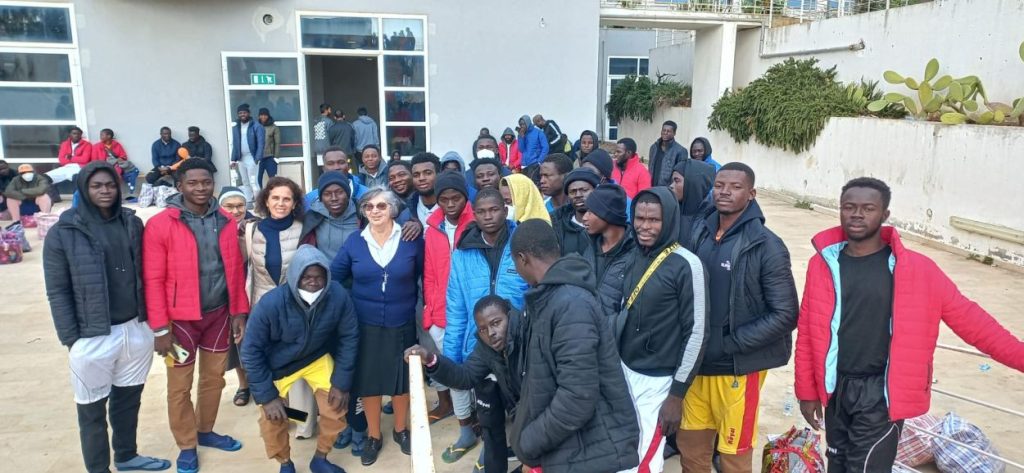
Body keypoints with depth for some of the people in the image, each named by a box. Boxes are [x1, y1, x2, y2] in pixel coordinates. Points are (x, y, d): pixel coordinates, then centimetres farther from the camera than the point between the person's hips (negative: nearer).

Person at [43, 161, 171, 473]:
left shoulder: (132, 223, 4)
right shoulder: (63, 232, -8)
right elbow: (57, 291, -7)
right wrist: (70, 338, -10)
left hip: (137, 329, 4)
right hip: (92, 337, -4)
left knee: (129, 398, 19)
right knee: (92, 409, 11)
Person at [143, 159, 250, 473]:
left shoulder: (225, 222, 1)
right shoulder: (160, 225, -12)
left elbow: (235, 270, 6)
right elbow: (153, 280, -12)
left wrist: (239, 312, 5)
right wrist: (160, 328, -13)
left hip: (218, 314, 4)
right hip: (181, 319, -4)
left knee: (214, 378, 17)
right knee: (180, 387, 9)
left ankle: (205, 431, 38)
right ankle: (186, 445, 27)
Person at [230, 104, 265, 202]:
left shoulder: (256, 126, -5)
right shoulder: (235, 128, 13)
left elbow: (261, 143, -12)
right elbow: (234, 145, 16)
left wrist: (258, 158, -20)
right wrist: (233, 160, 9)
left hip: (251, 158, -6)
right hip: (240, 159, 6)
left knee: (253, 182, -10)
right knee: (245, 183, 11)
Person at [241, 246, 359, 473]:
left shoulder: (338, 296, -28)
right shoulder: (271, 303, -32)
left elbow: (349, 337, -13)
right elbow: (251, 350, -20)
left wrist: (342, 382, -13)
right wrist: (267, 395, -19)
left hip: (317, 358, 2)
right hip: (276, 365, -1)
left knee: (336, 407, -7)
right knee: (272, 418, -9)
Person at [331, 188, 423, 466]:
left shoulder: (411, 240, -7)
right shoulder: (354, 242, -4)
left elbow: (424, 277, 1)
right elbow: (333, 277, 0)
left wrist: (409, 303, -1)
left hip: (401, 325, 0)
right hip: (365, 325, 1)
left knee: (402, 379, 14)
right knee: (368, 381, 10)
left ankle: (401, 429, 39)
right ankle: (374, 436, 32)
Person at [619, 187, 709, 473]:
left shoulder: (686, 265, -15)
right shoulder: (633, 255, 3)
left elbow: (697, 331, -14)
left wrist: (677, 393, -13)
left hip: (657, 380, -5)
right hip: (623, 369, 6)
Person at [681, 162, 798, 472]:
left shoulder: (766, 246, -14)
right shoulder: (701, 233, 3)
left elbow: (785, 315, -15)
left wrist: (731, 343, -16)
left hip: (738, 367, -5)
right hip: (697, 362, 5)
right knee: (690, 443, 18)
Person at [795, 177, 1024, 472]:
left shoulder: (915, 268, -9)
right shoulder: (823, 263, -2)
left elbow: (967, 317, -5)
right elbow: (808, 331, 3)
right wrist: (807, 390, 5)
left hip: (881, 393, -3)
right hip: (836, 389, 3)